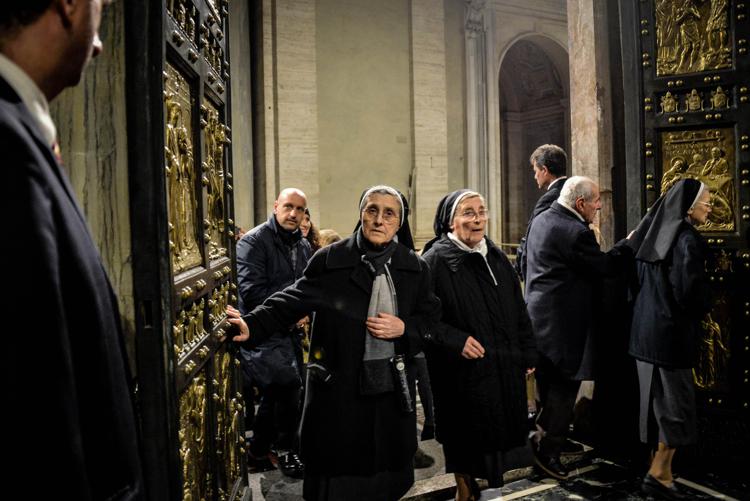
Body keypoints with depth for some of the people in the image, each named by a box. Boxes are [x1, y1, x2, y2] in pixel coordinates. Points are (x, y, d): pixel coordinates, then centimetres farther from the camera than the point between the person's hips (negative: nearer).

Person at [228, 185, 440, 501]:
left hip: (394, 386, 3)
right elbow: (292, 301, -8)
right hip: (340, 383, -3)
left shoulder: (414, 267, 5)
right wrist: (252, 325, -24)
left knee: (388, 466, 15)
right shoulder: (331, 260, -5)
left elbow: (431, 314, 12)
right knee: (339, 470, 8)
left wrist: (404, 328, -8)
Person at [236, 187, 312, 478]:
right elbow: (252, 293, -21)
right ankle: (283, 449, 2)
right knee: (288, 383, -21)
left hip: (288, 331, 7)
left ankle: (259, 449, 37)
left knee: (276, 393, 16)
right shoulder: (254, 242, -12)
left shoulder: (303, 246, 10)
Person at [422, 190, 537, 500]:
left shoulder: (496, 257, 9)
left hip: (503, 368, 6)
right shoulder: (436, 260, -11)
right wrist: (455, 340, -25)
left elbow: (518, 310, 14)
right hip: (463, 371, -5)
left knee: (495, 433, 14)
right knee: (467, 439, 8)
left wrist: (527, 353, 12)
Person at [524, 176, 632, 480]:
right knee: (564, 388, 2)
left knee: (548, 384, 21)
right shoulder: (575, 232, -21)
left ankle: (542, 434, 35)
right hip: (563, 322, -10)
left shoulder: (541, 220, 9)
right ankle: (548, 451, 11)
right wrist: (629, 244, -2)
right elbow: (606, 267, -16)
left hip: (539, 316, 10)